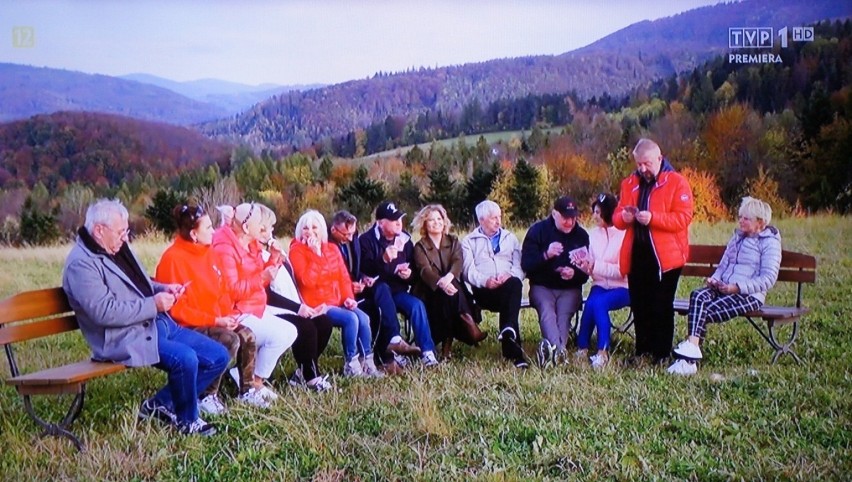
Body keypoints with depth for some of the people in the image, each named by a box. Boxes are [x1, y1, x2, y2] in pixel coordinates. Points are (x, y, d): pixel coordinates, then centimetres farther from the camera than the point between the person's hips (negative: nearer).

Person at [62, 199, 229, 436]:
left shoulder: (118, 249, 16)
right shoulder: (81, 264, -13)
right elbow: (104, 311, -23)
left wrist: (164, 289, 7)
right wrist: (154, 304, -20)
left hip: (159, 322, 10)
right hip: (127, 337, -10)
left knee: (219, 356, 3)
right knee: (185, 358, -31)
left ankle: (161, 405, 12)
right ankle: (187, 421, -3)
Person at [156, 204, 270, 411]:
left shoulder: (208, 252, 8)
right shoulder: (173, 258, -17)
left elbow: (221, 290, 15)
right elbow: (177, 309, -18)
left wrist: (229, 314, -4)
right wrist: (216, 321, -21)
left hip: (215, 322, 8)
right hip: (187, 327, -7)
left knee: (248, 336, -14)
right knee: (230, 340, -27)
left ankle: (247, 390, 4)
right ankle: (206, 396, -11)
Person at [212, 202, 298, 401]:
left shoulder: (251, 245, 11)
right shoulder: (225, 249, -18)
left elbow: (259, 280, 15)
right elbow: (231, 291, -24)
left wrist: (273, 259, 2)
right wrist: (262, 277, -27)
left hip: (256, 309, 10)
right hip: (237, 314, -10)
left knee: (290, 331, 2)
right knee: (278, 335, -20)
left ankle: (252, 376, 5)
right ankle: (256, 383, -2)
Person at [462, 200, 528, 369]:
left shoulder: (510, 238, 26)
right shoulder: (469, 241, 18)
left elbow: (519, 266, 13)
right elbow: (469, 270, 2)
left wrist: (510, 275, -11)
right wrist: (485, 281, -18)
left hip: (509, 285, 3)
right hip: (483, 290, -2)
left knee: (515, 284, -36)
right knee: (511, 289, -36)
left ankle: (509, 329, -50)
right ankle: (514, 350, -42)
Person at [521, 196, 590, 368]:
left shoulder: (581, 235, 6)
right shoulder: (537, 230, 0)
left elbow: (586, 271, 8)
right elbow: (526, 265, -8)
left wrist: (575, 273, -15)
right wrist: (546, 255, -25)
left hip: (570, 288, 2)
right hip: (542, 286, -2)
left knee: (564, 314, -29)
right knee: (547, 310, -32)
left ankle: (551, 349, -50)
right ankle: (559, 349, -55)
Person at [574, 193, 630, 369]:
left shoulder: (624, 235, -8)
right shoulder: (593, 234, 7)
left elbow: (623, 270, -14)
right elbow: (591, 268, 8)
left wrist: (595, 266, -23)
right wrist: (583, 266, -14)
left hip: (622, 288, -4)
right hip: (600, 285, 4)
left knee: (598, 303, -31)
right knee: (592, 303, -27)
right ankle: (582, 349, -17)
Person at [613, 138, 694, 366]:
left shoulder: (677, 182, -2)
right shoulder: (629, 183, 13)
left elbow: (683, 218, -12)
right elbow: (616, 216, 16)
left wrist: (652, 218, -22)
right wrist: (623, 217, -8)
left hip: (664, 257, -5)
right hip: (636, 255, 5)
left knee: (662, 308, 2)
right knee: (639, 306, 9)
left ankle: (661, 355, 12)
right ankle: (642, 351, 21)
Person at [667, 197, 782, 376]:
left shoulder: (770, 242, 0)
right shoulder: (737, 237, 23)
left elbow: (768, 279, -10)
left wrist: (737, 287, -18)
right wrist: (714, 279, 2)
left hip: (749, 295, -6)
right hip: (723, 289, 6)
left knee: (707, 312, -28)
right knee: (698, 296, -27)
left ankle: (689, 357, -29)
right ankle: (691, 347, -40)